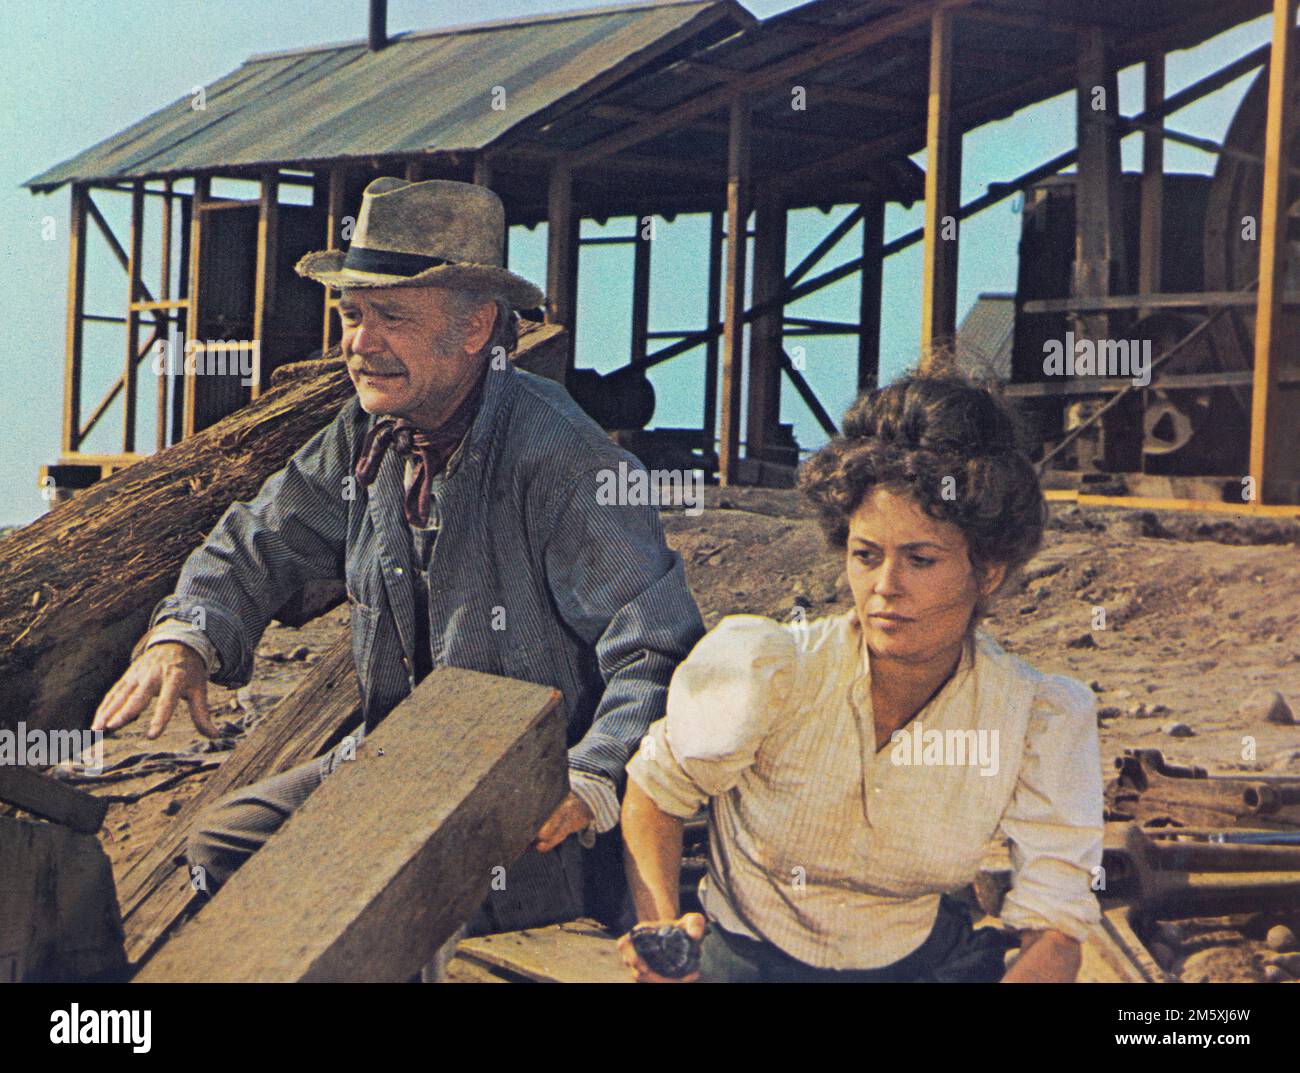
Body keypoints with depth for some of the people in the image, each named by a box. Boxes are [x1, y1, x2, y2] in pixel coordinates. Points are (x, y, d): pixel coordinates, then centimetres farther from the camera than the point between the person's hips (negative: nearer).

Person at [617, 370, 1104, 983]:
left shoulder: (1040, 719, -13)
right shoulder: (759, 671, -17)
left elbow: (1054, 931, -11)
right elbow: (652, 791, 0)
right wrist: (663, 929, -17)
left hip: (923, 962, 1)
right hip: (748, 959, -1)